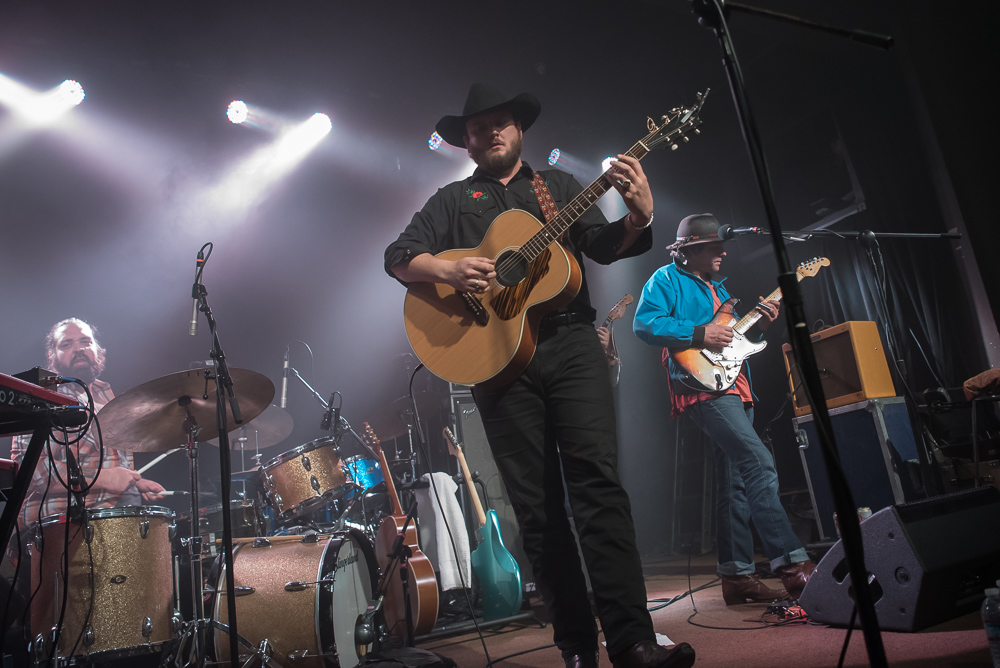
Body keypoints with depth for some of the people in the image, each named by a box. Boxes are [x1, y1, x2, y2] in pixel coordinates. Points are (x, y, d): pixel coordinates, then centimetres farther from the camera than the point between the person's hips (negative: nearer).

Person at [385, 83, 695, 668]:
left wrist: (638, 219, -14)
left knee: (598, 477, -14)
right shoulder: (452, 201, 20)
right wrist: (448, 270, -11)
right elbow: (398, 257, 10)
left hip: (570, 342, 0)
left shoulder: (559, 185, 21)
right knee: (537, 504, -1)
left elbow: (603, 246, 9)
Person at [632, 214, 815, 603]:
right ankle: (792, 565, -22)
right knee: (759, 464, -21)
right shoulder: (667, 279, 0)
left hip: (733, 387, 10)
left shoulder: (716, 287, 27)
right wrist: (699, 334, -19)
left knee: (736, 480, 7)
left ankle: (737, 575, 11)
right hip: (703, 387, -10)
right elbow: (643, 323, -14)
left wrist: (758, 326, 9)